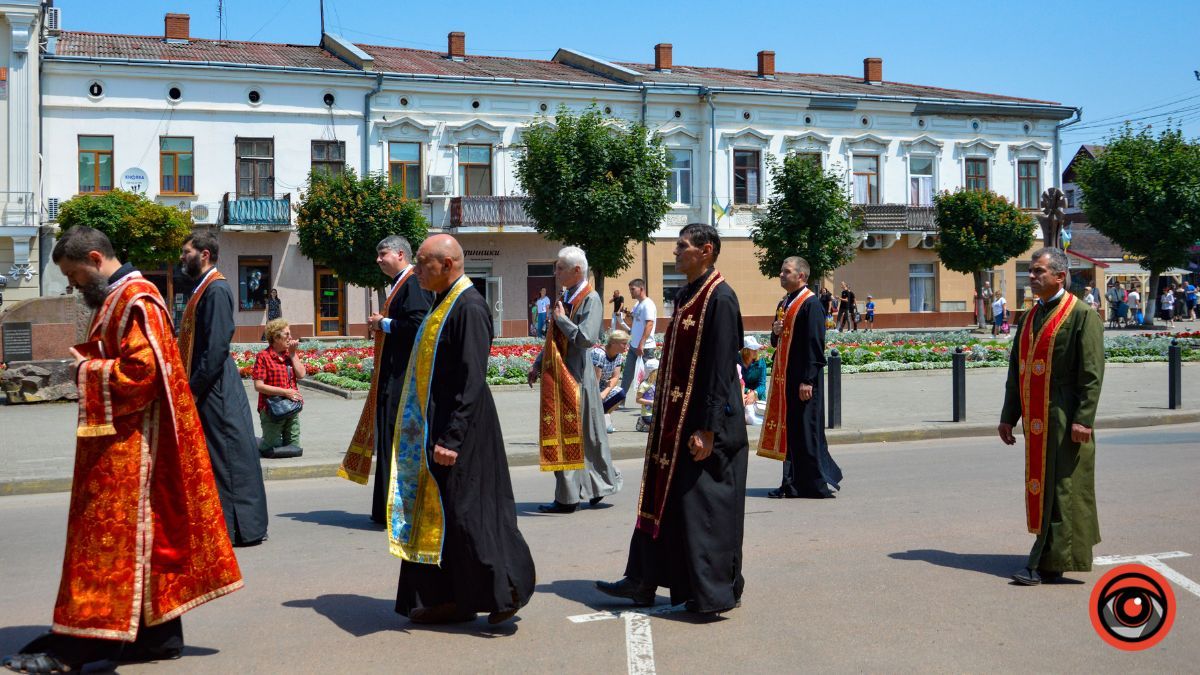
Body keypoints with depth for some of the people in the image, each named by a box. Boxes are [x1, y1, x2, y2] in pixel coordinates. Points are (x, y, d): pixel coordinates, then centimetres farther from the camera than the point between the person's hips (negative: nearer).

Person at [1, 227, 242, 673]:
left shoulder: (136, 300, -14)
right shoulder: (117, 298, 17)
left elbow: (140, 370, -23)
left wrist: (87, 371, -12)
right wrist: (87, 364, 6)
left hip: (127, 447, -10)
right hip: (119, 440, 10)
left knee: (107, 535, -6)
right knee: (144, 533, 11)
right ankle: (157, 635, 16)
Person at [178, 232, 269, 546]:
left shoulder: (216, 290, -14)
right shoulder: (203, 289, 15)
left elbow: (216, 347, -21)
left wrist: (194, 387, -19)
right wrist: (190, 384, 14)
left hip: (216, 390, -10)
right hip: (205, 389, 10)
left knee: (228, 456, -4)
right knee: (214, 459, 13)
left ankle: (243, 528, 3)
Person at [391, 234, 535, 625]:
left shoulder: (469, 307, -18)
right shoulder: (444, 304, 13)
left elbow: (471, 381, -23)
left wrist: (451, 438, -25)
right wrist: (437, 434, 17)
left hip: (460, 431, -10)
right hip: (435, 428, 10)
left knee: (465, 513, -4)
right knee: (437, 515, 12)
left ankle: (505, 589, 9)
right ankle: (447, 599, 20)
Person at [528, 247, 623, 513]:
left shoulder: (591, 299, -12)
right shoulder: (566, 297, 14)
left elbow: (587, 338, -22)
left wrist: (561, 319, -13)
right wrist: (538, 364, 16)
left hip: (576, 377, -8)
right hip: (557, 375, 8)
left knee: (576, 435, -1)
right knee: (561, 434, 10)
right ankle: (568, 495, 17)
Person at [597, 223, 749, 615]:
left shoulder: (719, 299, -16)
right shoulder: (685, 297, 12)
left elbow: (721, 369, -20)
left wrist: (708, 428, -22)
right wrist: (664, 417, 17)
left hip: (704, 421, -9)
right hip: (675, 419, 9)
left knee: (704, 505, -1)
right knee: (662, 496, 14)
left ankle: (714, 593, 11)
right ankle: (643, 582, 24)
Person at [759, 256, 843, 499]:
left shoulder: (811, 304, -12)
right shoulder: (784, 303, 16)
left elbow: (815, 345, -16)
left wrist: (807, 380, -20)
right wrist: (775, 332, 0)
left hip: (802, 378, -9)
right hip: (784, 376, 9)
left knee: (806, 430, -4)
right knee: (789, 430, 9)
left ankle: (817, 484, 5)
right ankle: (793, 483, 14)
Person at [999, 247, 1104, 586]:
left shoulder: (1082, 316, -8)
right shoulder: (1029, 318, 14)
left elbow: (1092, 373, -13)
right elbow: (1016, 370, 17)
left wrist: (1083, 419, -19)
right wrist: (1009, 416, 13)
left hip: (1065, 418, -7)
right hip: (1036, 418, 7)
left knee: (1060, 485, -4)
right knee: (1039, 482, 11)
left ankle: (1048, 561, -3)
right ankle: (1049, 556, 22)